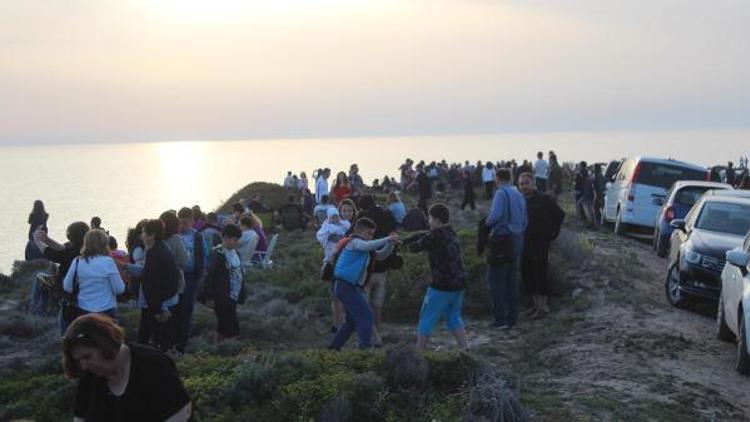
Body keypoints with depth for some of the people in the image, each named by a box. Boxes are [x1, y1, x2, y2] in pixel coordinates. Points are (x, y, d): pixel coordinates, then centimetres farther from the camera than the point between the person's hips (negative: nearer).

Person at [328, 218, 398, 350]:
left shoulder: (364, 247, 21)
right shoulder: (355, 242, -8)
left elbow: (380, 256, 18)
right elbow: (369, 246, -30)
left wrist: (391, 243, 2)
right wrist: (388, 239, -31)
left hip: (349, 286, 10)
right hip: (346, 285, -10)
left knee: (352, 320, 18)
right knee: (366, 316, -12)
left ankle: (334, 347, 22)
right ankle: (365, 348, -15)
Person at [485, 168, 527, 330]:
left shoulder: (501, 193, -11)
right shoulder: (519, 195, 13)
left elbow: (495, 215, -25)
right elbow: (524, 222, 16)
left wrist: (487, 223, -7)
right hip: (517, 240, 8)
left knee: (496, 281, 0)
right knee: (512, 280, 13)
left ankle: (500, 319, 0)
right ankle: (512, 319, 16)